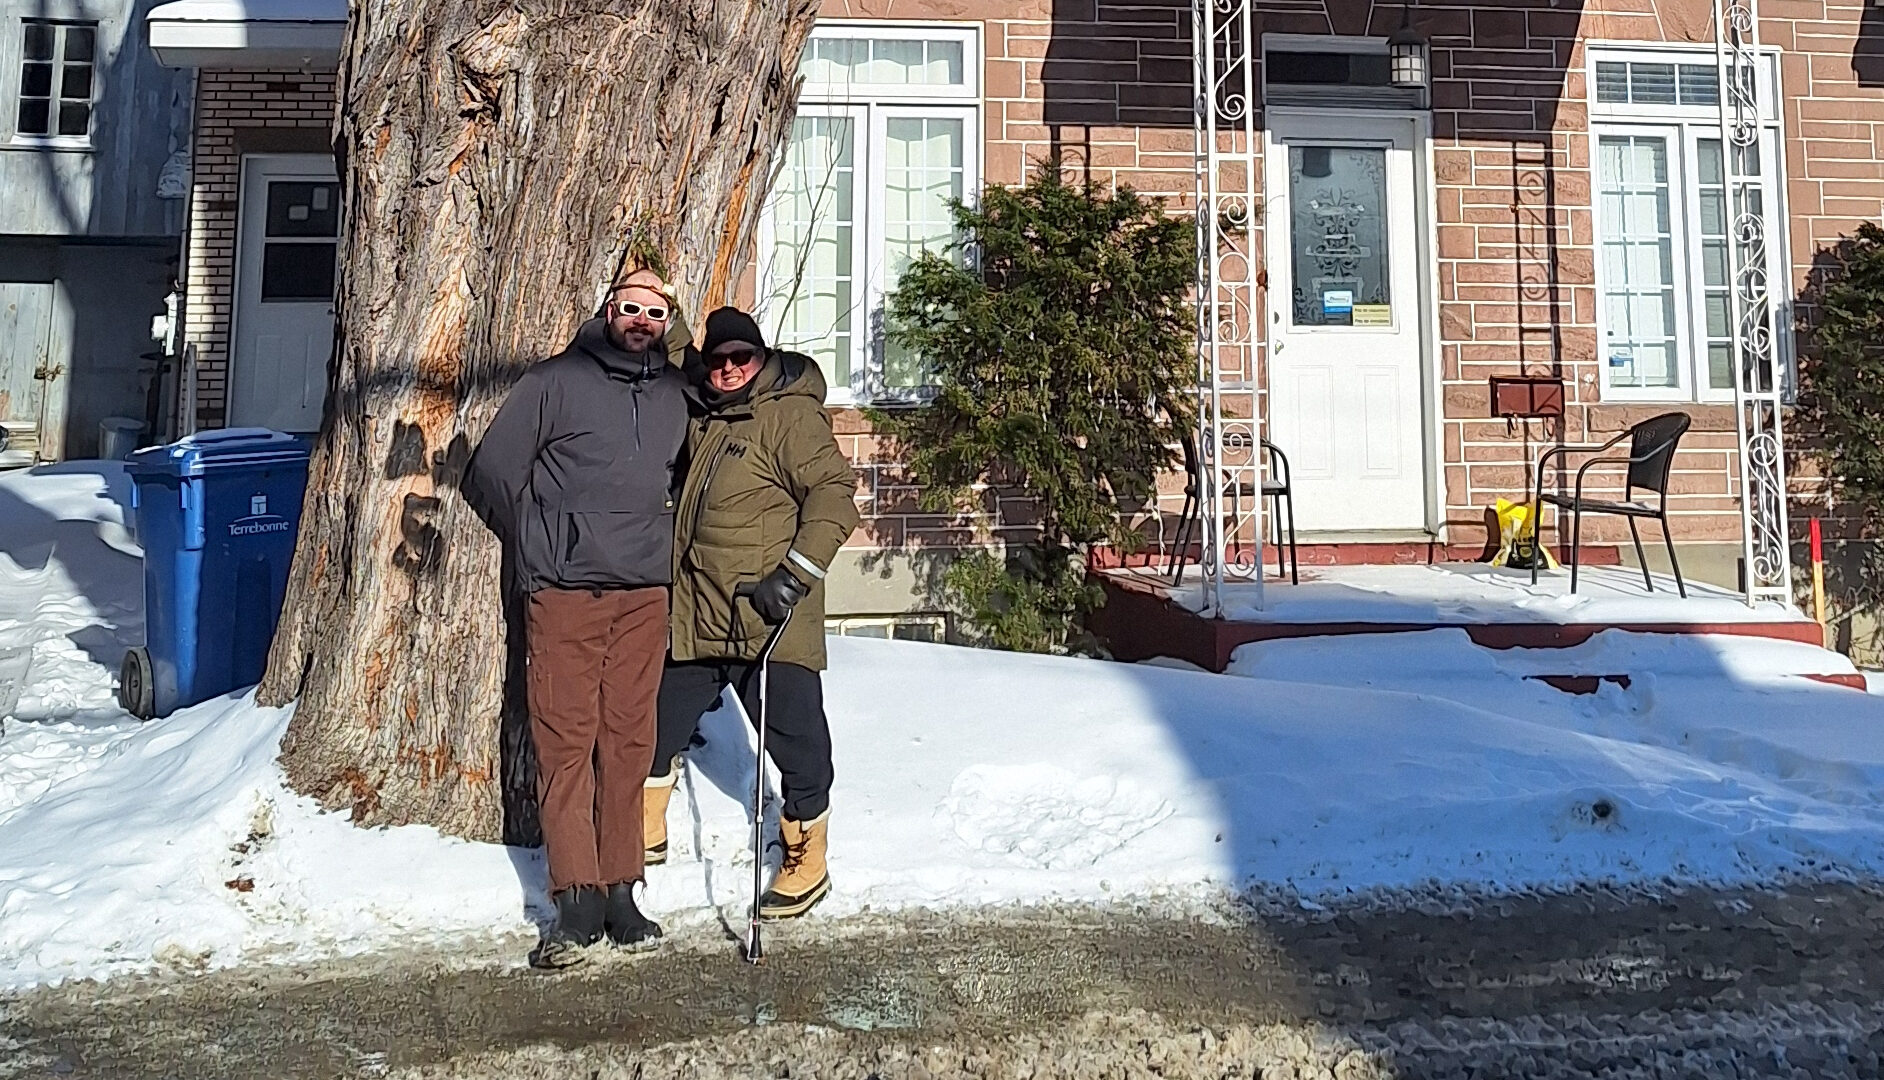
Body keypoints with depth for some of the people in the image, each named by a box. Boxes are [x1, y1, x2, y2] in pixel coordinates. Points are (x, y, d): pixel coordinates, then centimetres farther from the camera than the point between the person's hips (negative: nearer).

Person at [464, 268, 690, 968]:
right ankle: (577, 901, 1)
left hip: (646, 595, 3)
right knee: (566, 742, -4)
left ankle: (620, 893, 12)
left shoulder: (676, 395, 13)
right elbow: (491, 471, 4)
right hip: (565, 594, -3)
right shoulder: (556, 380, 2)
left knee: (628, 743, 4)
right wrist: (539, 549, 8)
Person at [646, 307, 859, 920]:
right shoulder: (698, 420, 16)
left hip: (770, 621, -7)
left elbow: (834, 491, -16)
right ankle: (645, 838, 37)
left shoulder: (790, 415, -8)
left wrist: (797, 573, -23)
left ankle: (807, 864, 20)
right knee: (658, 726, 16)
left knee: (796, 742, 2)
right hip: (693, 620, 7)